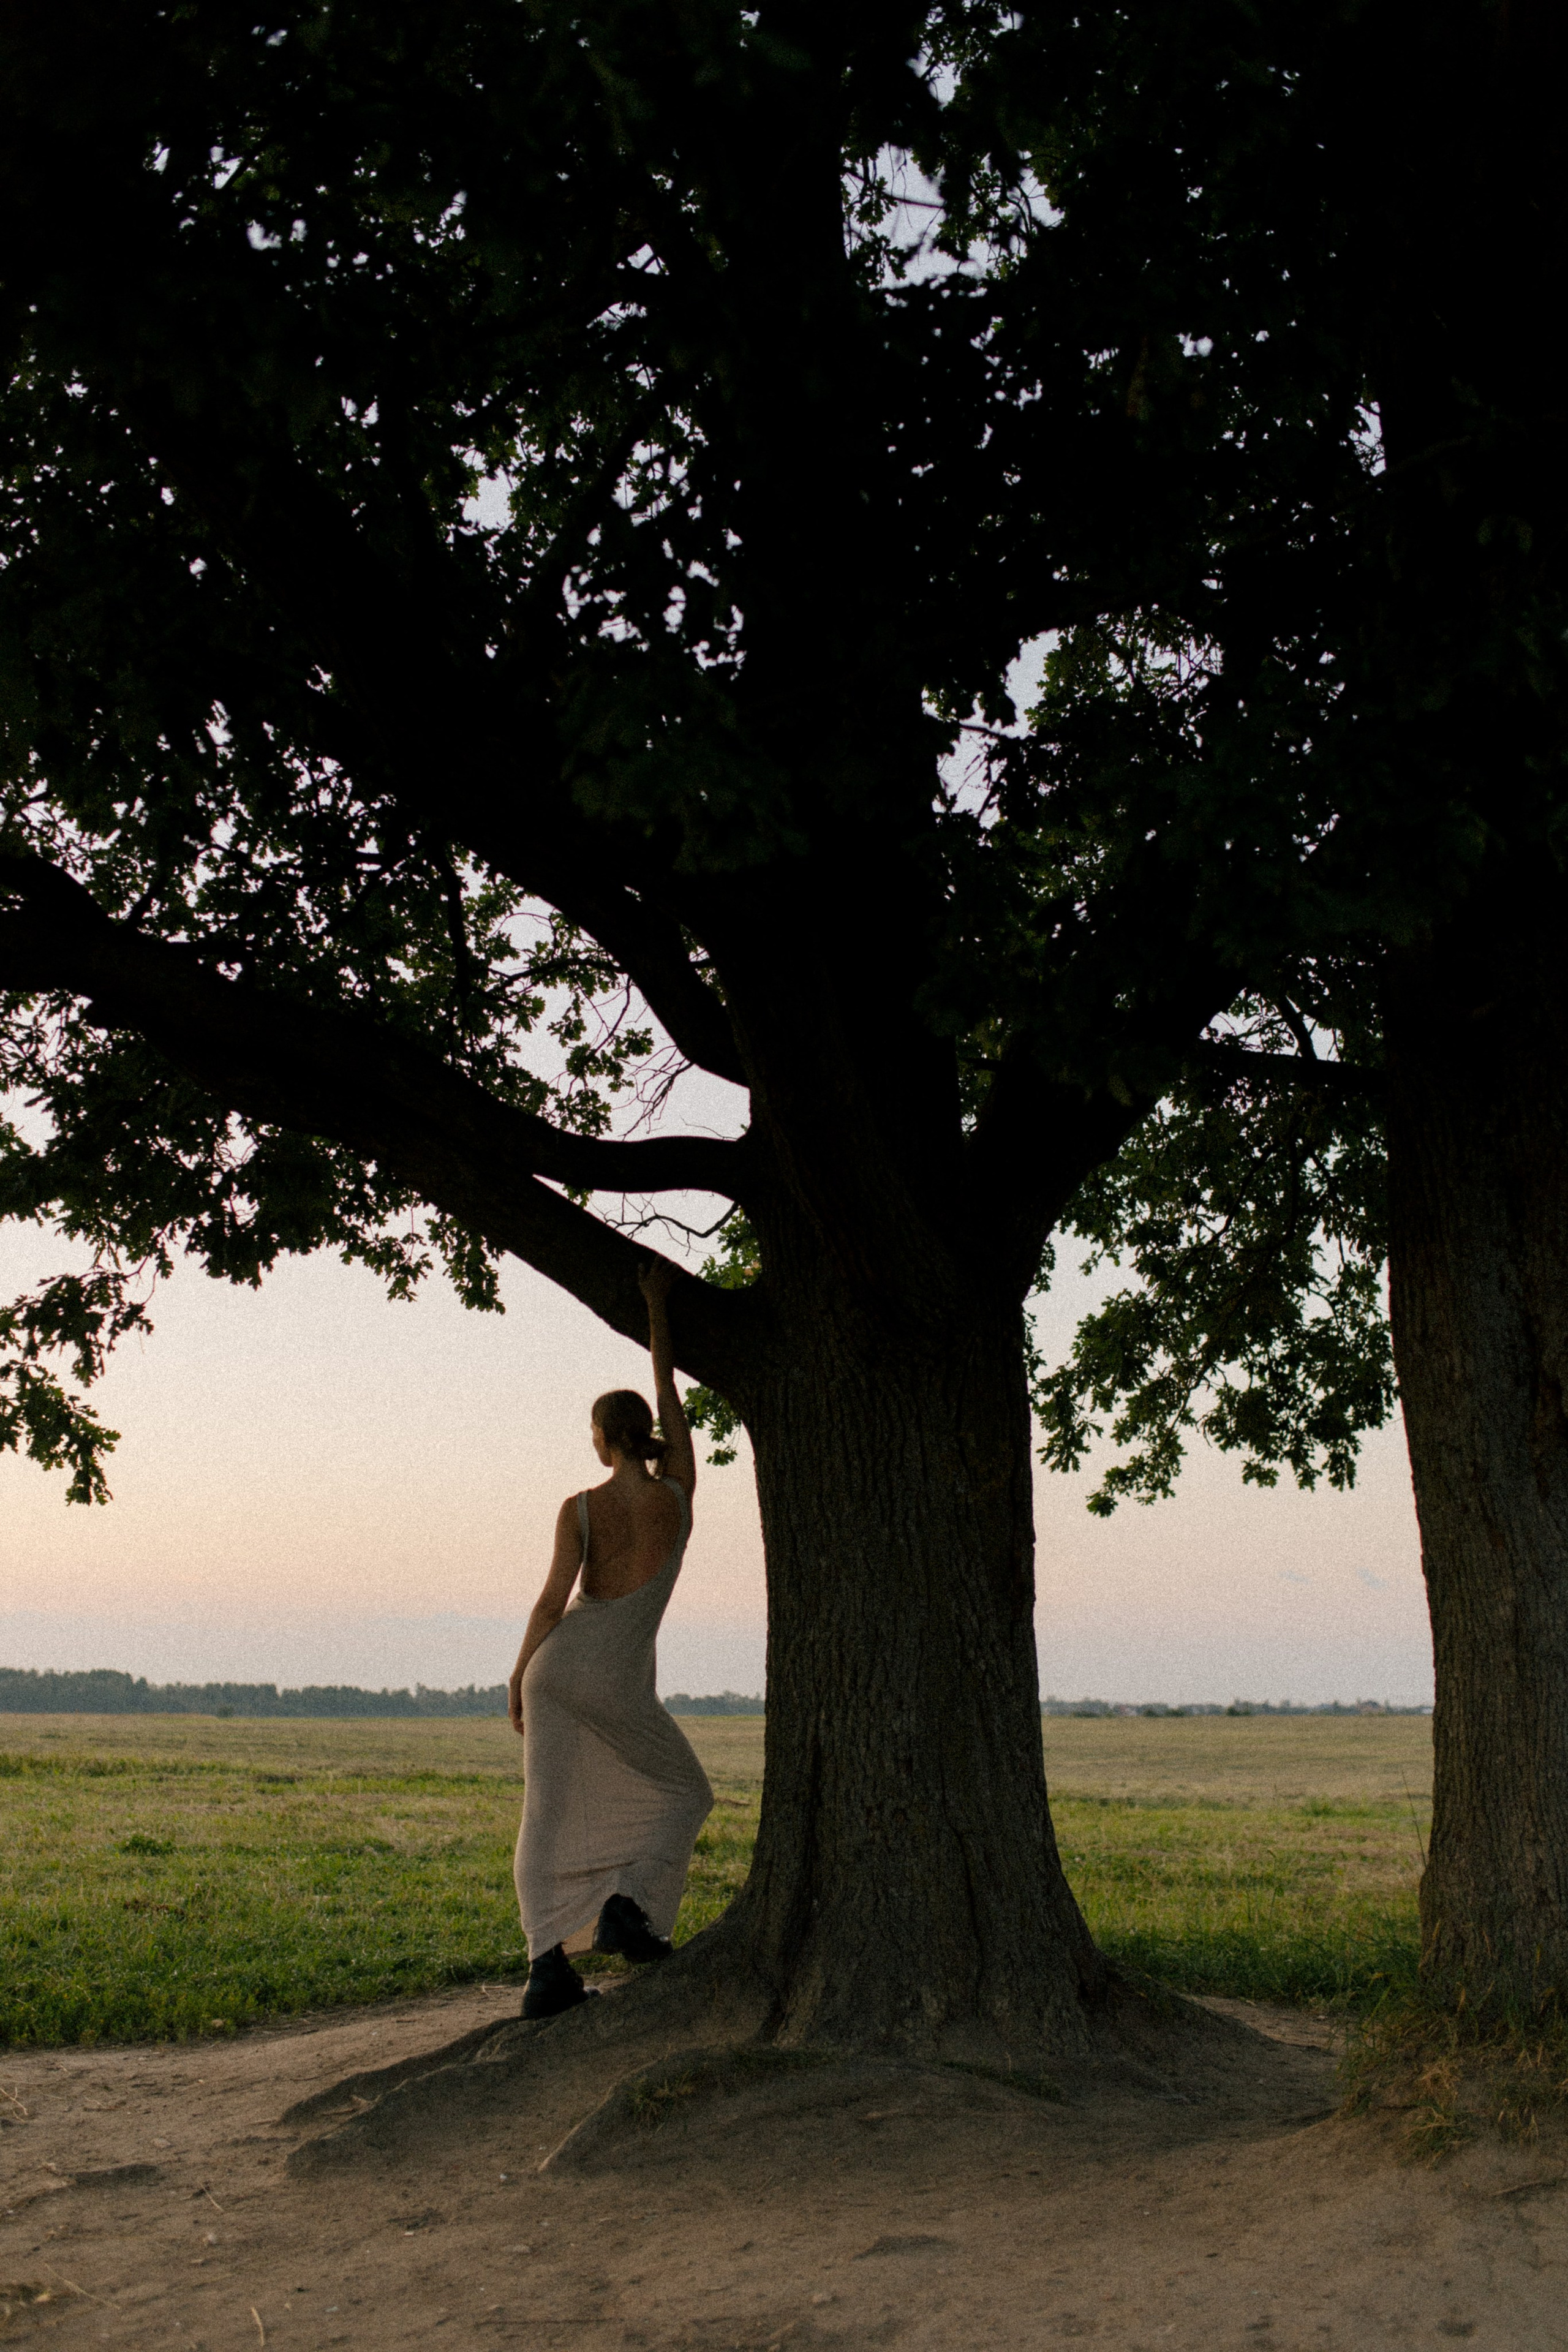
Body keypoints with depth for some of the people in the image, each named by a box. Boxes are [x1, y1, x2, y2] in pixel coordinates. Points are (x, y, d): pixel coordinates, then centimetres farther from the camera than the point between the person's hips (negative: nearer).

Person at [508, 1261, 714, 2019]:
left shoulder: (580, 1509, -5)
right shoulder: (679, 1495, -2)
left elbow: (551, 1603, -8)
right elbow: (668, 1395, 7)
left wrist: (516, 1680, 3)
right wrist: (657, 1305, 12)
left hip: (557, 1664, 2)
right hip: (618, 1680, -1)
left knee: (552, 1816, 5)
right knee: (684, 1794, 19)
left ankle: (547, 1965, -5)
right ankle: (627, 1902, -4)